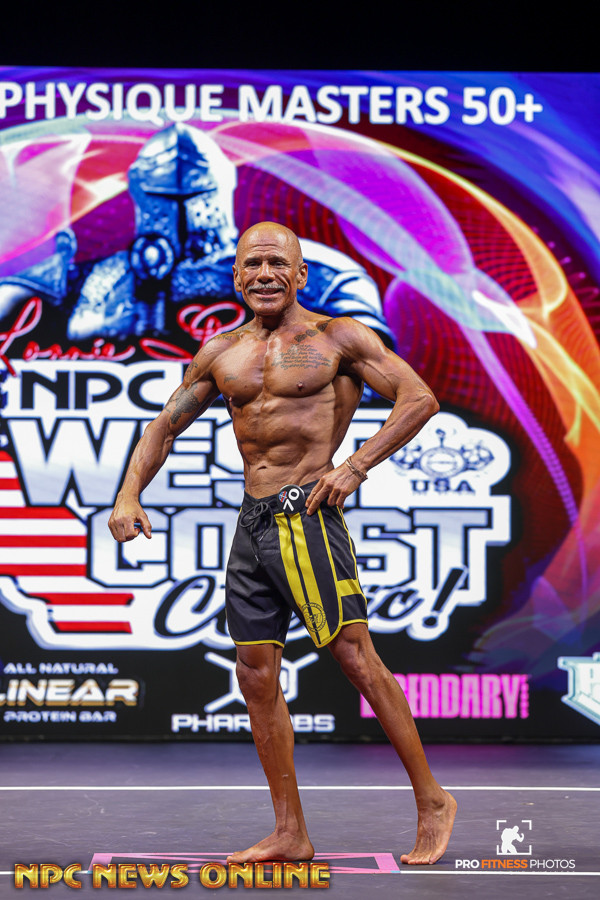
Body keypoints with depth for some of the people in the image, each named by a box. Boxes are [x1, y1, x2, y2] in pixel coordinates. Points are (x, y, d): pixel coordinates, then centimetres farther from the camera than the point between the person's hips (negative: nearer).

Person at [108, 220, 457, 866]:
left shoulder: (338, 338, -1)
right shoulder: (222, 354, 14)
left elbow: (419, 398, -5)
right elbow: (166, 425, 22)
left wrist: (355, 466, -14)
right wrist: (128, 495, 7)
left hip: (308, 515, -6)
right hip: (252, 522, 6)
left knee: (356, 658, -10)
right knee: (256, 677, 5)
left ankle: (431, 801, 2)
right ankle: (290, 835, 12)